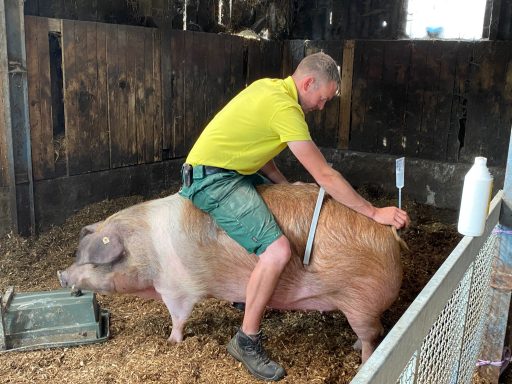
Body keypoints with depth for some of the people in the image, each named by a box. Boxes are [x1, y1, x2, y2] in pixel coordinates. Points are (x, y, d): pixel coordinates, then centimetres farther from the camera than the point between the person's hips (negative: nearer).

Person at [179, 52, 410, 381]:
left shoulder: (269, 88, 10)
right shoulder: (284, 107, -19)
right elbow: (325, 175, -20)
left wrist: (286, 186, 6)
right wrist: (375, 213, -13)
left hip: (223, 169, 11)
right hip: (214, 179, -11)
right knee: (278, 250, -25)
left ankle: (248, 295, 33)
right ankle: (247, 341, -5)